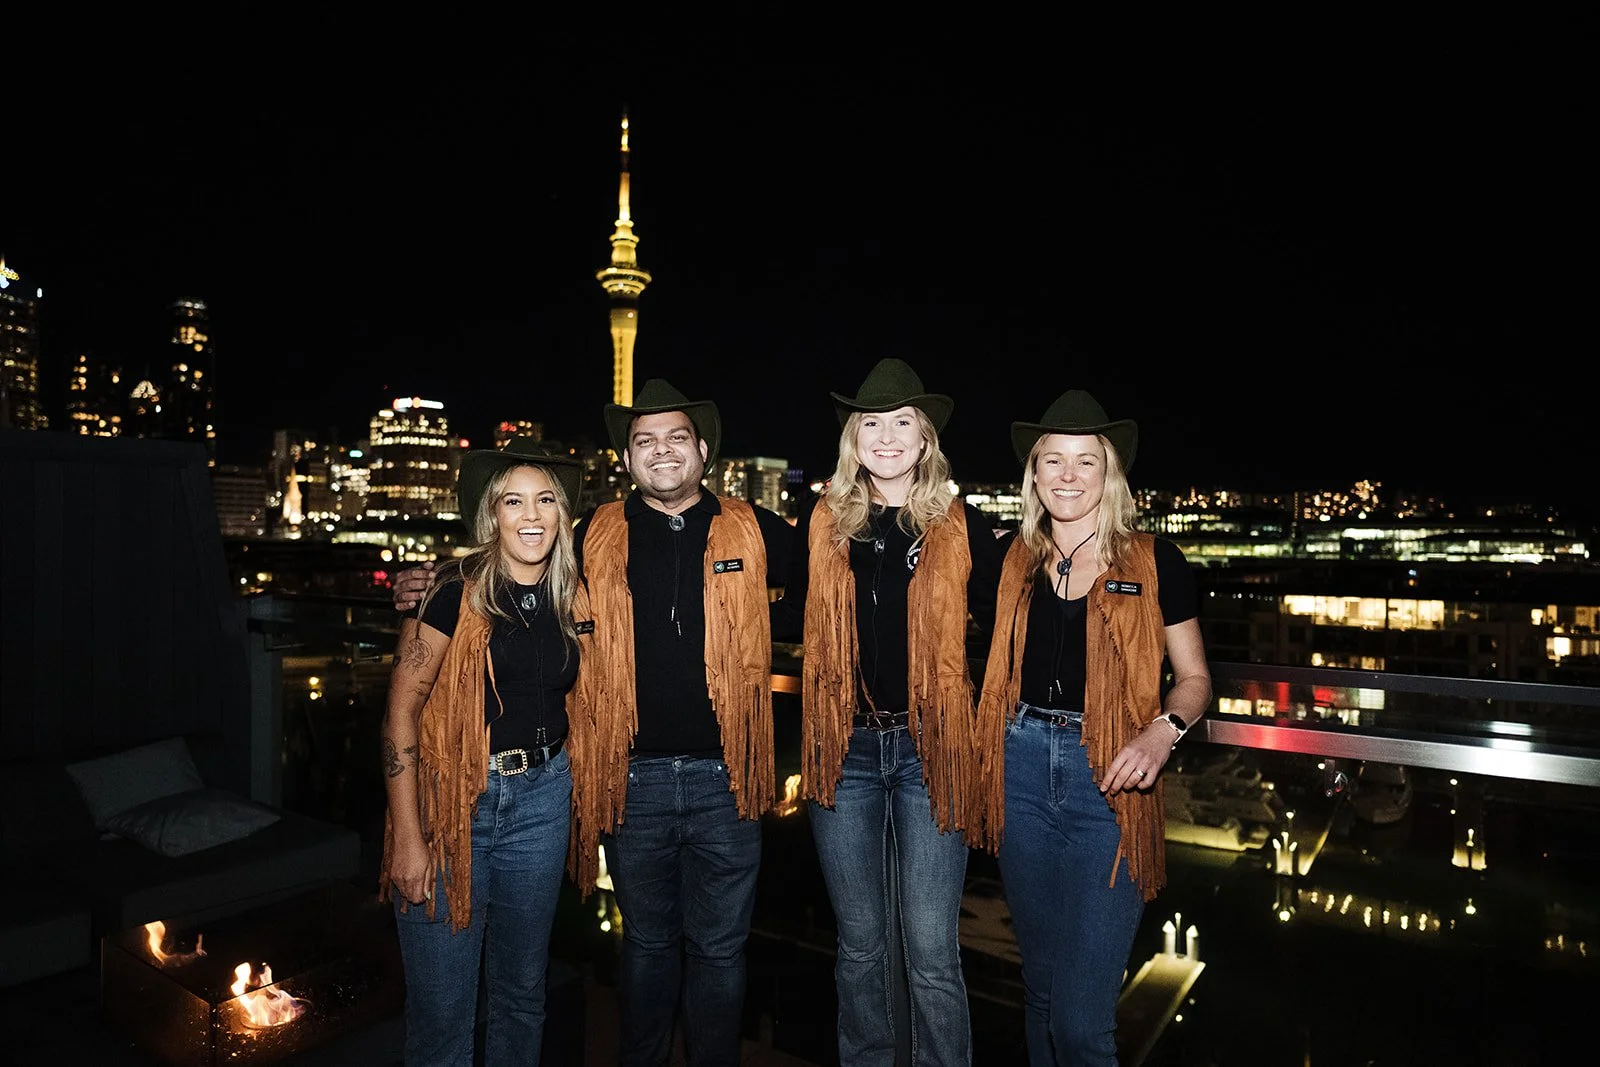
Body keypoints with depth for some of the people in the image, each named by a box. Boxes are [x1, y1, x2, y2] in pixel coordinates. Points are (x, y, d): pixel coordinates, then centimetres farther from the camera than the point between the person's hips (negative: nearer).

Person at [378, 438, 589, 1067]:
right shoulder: (456, 590, -12)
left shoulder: (571, 601, 2)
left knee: (523, 990, 19)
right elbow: (402, 708, -13)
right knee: (440, 1006, 6)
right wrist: (407, 837, -15)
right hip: (453, 799, -4)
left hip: (540, 800, 4)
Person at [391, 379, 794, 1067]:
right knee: (647, 940, 19)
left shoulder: (750, 529, 1)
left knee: (719, 946, 14)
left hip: (723, 776, 0)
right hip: (634, 775, 1)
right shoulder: (595, 536, 3)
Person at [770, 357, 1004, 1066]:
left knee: (931, 951, 2)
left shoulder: (961, 526, 1)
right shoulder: (822, 522, 5)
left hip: (929, 747, -2)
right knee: (860, 944, 15)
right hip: (845, 746, 2)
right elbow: (793, 619, 12)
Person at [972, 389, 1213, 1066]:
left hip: (1108, 781, -3)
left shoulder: (1152, 561, -2)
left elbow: (1194, 676, 3)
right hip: (1022, 772, 4)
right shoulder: (1014, 560, 6)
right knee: (1040, 985, 18)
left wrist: (1162, 731, -15)